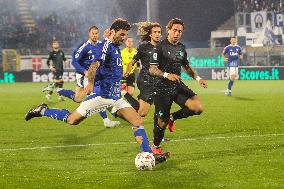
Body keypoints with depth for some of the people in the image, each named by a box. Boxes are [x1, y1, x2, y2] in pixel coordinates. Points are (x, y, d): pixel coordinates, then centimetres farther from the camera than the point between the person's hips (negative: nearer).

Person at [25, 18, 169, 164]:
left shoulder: (116, 48, 16)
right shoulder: (106, 45, -11)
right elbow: (95, 64, -28)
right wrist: (91, 83, -42)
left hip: (115, 97, 8)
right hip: (101, 95, -8)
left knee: (138, 122, -4)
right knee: (72, 120, -5)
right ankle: (42, 111, 16)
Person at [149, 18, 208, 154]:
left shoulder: (181, 48, 11)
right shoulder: (160, 47, -10)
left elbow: (186, 67, 24)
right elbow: (152, 69, -14)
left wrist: (198, 78, 10)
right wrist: (166, 75, -30)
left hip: (178, 86, 6)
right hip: (162, 88, -6)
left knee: (198, 107, -14)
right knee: (162, 120, -2)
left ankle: (172, 117, 11)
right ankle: (156, 147, 24)